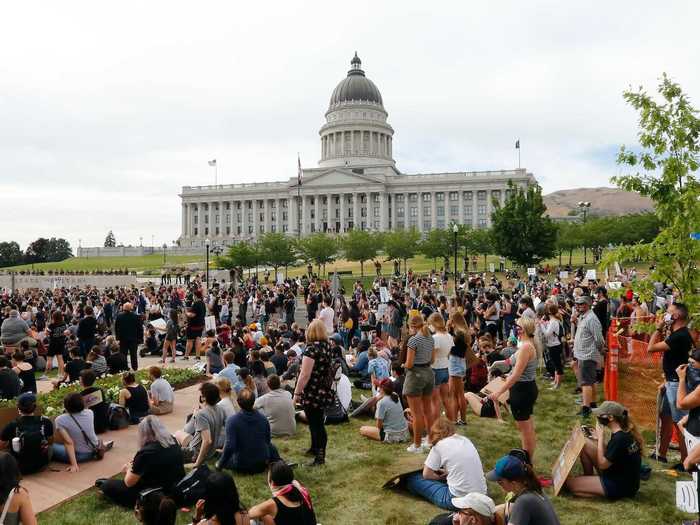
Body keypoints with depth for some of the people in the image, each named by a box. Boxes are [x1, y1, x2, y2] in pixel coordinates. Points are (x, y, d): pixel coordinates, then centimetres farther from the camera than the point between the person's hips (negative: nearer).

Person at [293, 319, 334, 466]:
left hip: (312, 393, -8)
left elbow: (305, 375, -22)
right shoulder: (327, 347, 5)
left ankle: (320, 456, 7)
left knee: (316, 424, 1)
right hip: (325, 391, 8)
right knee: (317, 422, 22)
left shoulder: (312, 349, -20)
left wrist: (297, 393, -15)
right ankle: (315, 448, 38)